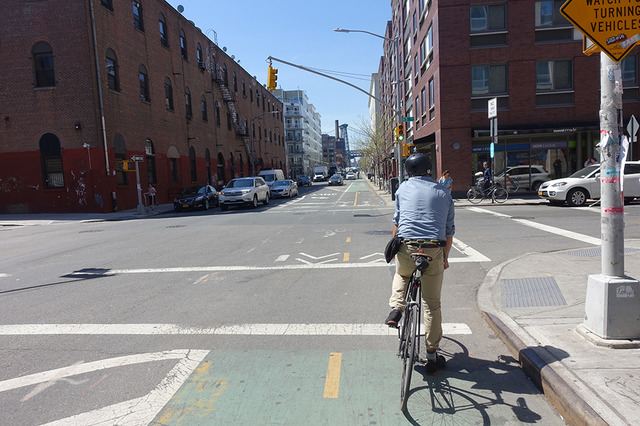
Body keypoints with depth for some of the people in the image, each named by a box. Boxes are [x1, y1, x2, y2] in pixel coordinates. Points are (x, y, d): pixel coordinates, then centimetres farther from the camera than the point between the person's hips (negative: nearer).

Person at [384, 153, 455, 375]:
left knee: (401, 275, 35)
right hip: (434, 251, 1)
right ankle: (432, 357, 18)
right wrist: (445, 257, 27)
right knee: (432, 305, 11)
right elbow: (449, 230, 15)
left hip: (407, 249, 0)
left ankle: (396, 308, 11)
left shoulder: (404, 188, 10)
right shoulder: (443, 193, 14)